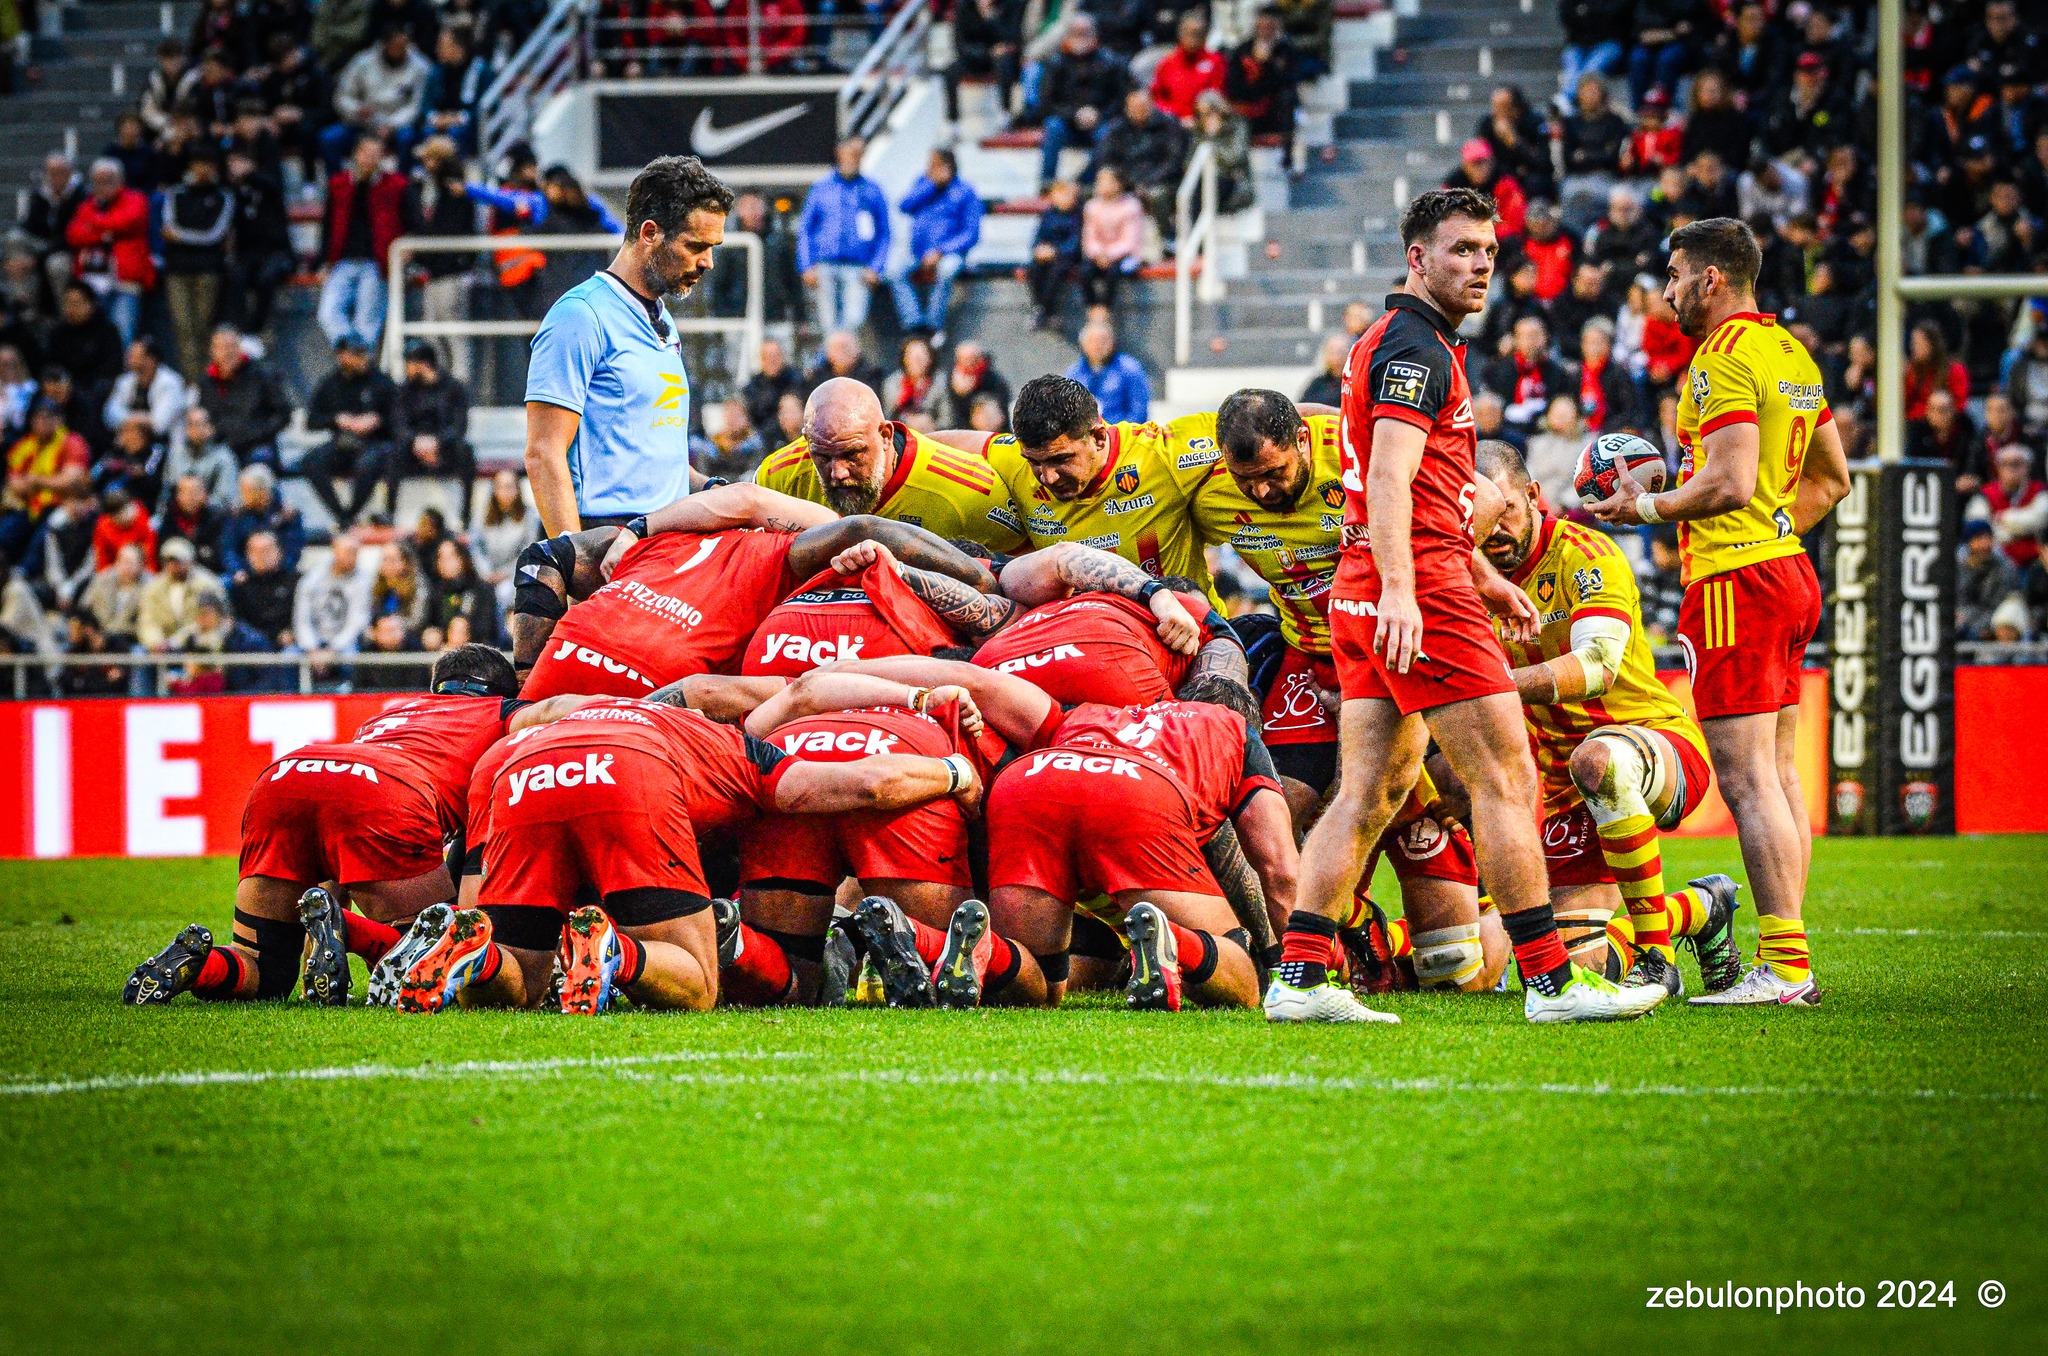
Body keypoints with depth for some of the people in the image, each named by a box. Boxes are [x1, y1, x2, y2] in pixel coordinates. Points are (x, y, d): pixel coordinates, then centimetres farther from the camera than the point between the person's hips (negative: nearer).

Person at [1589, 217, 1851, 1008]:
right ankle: (1787, 963, 11)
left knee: (1746, 777, -10)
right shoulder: (1790, 351, 16)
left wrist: (1646, 508, -10)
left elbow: (1730, 482, -22)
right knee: (1777, 772, 10)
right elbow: (1830, 478, 22)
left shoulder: (1723, 359, -14)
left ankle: (1784, 966, -13)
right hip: (1788, 569, 10)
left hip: (1734, 584, -10)